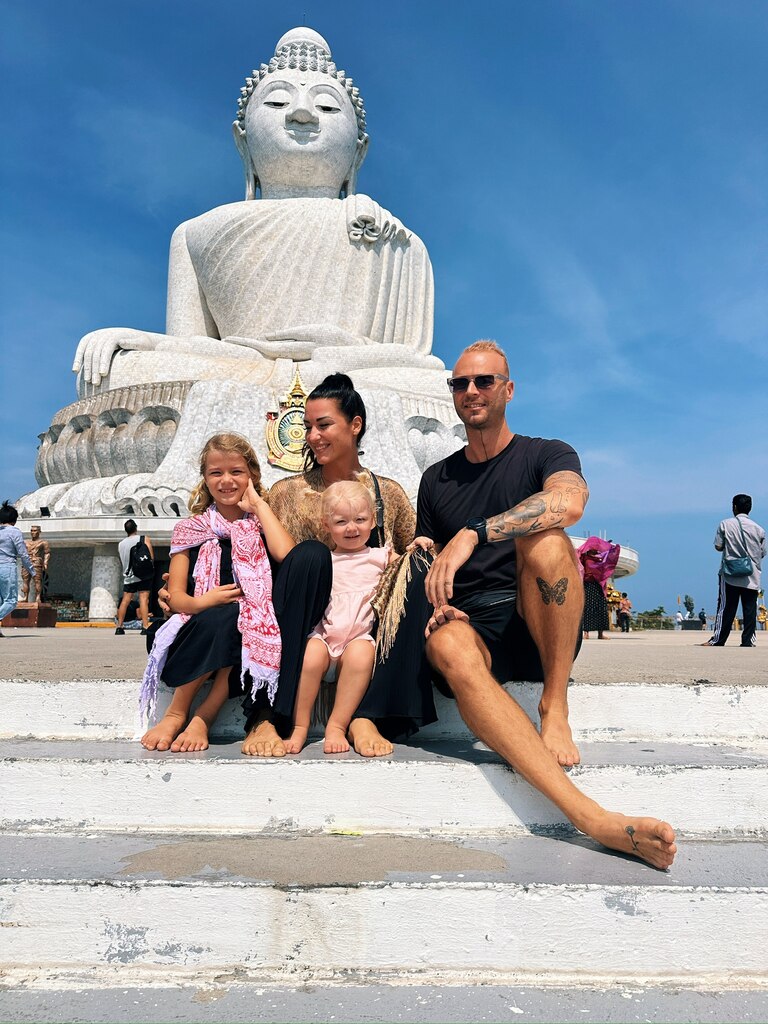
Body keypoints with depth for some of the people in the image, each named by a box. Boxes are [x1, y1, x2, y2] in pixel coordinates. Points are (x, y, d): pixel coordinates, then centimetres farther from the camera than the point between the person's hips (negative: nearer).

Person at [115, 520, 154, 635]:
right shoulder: (144, 539, -2)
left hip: (128, 576, 4)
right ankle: (145, 627, -16)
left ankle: (119, 627, 12)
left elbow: (121, 562, 20)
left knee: (125, 601, 9)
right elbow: (151, 557, -7)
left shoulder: (120, 544, 10)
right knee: (143, 600, -9)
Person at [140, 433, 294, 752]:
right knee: (221, 615, -34)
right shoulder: (191, 529, 12)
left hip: (252, 631, 0)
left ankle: (201, 718, -20)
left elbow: (286, 555, -14)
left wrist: (258, 503, -4)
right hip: (197, 631, 0)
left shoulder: (261, 522, 10)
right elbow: (175, 596, 6)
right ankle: (177, 713, -16)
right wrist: (202, 601, -18)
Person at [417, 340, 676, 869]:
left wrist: (471, 535, -32)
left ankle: (556, 705, -20)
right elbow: (426, 564, 19)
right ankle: (594, 818, -44)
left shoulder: (544, 454, 5)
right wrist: (438, 604, -5)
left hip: (541, 627, -2)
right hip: (471, 626, 2)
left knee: (542, 536, -31)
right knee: (447, 648, -35)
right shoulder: (436, 479, 18)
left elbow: (570, 500, -21)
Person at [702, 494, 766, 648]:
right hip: (752, 577, 1)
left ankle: (718, 640, 3)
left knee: (726, 608, 2)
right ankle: (749, 640, 3)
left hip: (730, 575, -1)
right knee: (750, 609, 4)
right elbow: (762, 553, 7)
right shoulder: (758, 529, 2)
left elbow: (718, 546, -4)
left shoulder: (726, 524, -3)